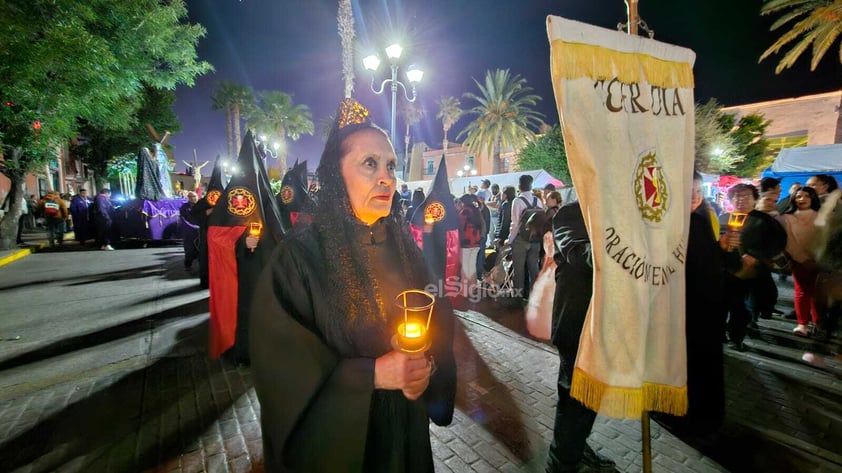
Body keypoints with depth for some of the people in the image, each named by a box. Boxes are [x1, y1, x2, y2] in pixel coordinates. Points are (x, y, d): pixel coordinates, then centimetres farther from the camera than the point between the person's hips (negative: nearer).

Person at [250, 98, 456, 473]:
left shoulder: (404, 245, -4)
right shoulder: (298, 255, -18)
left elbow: (438, 321, 2)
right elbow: (281, 365, -18)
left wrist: (426, 365, -17)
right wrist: (372, 374, -26)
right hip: (333, 434, -4)